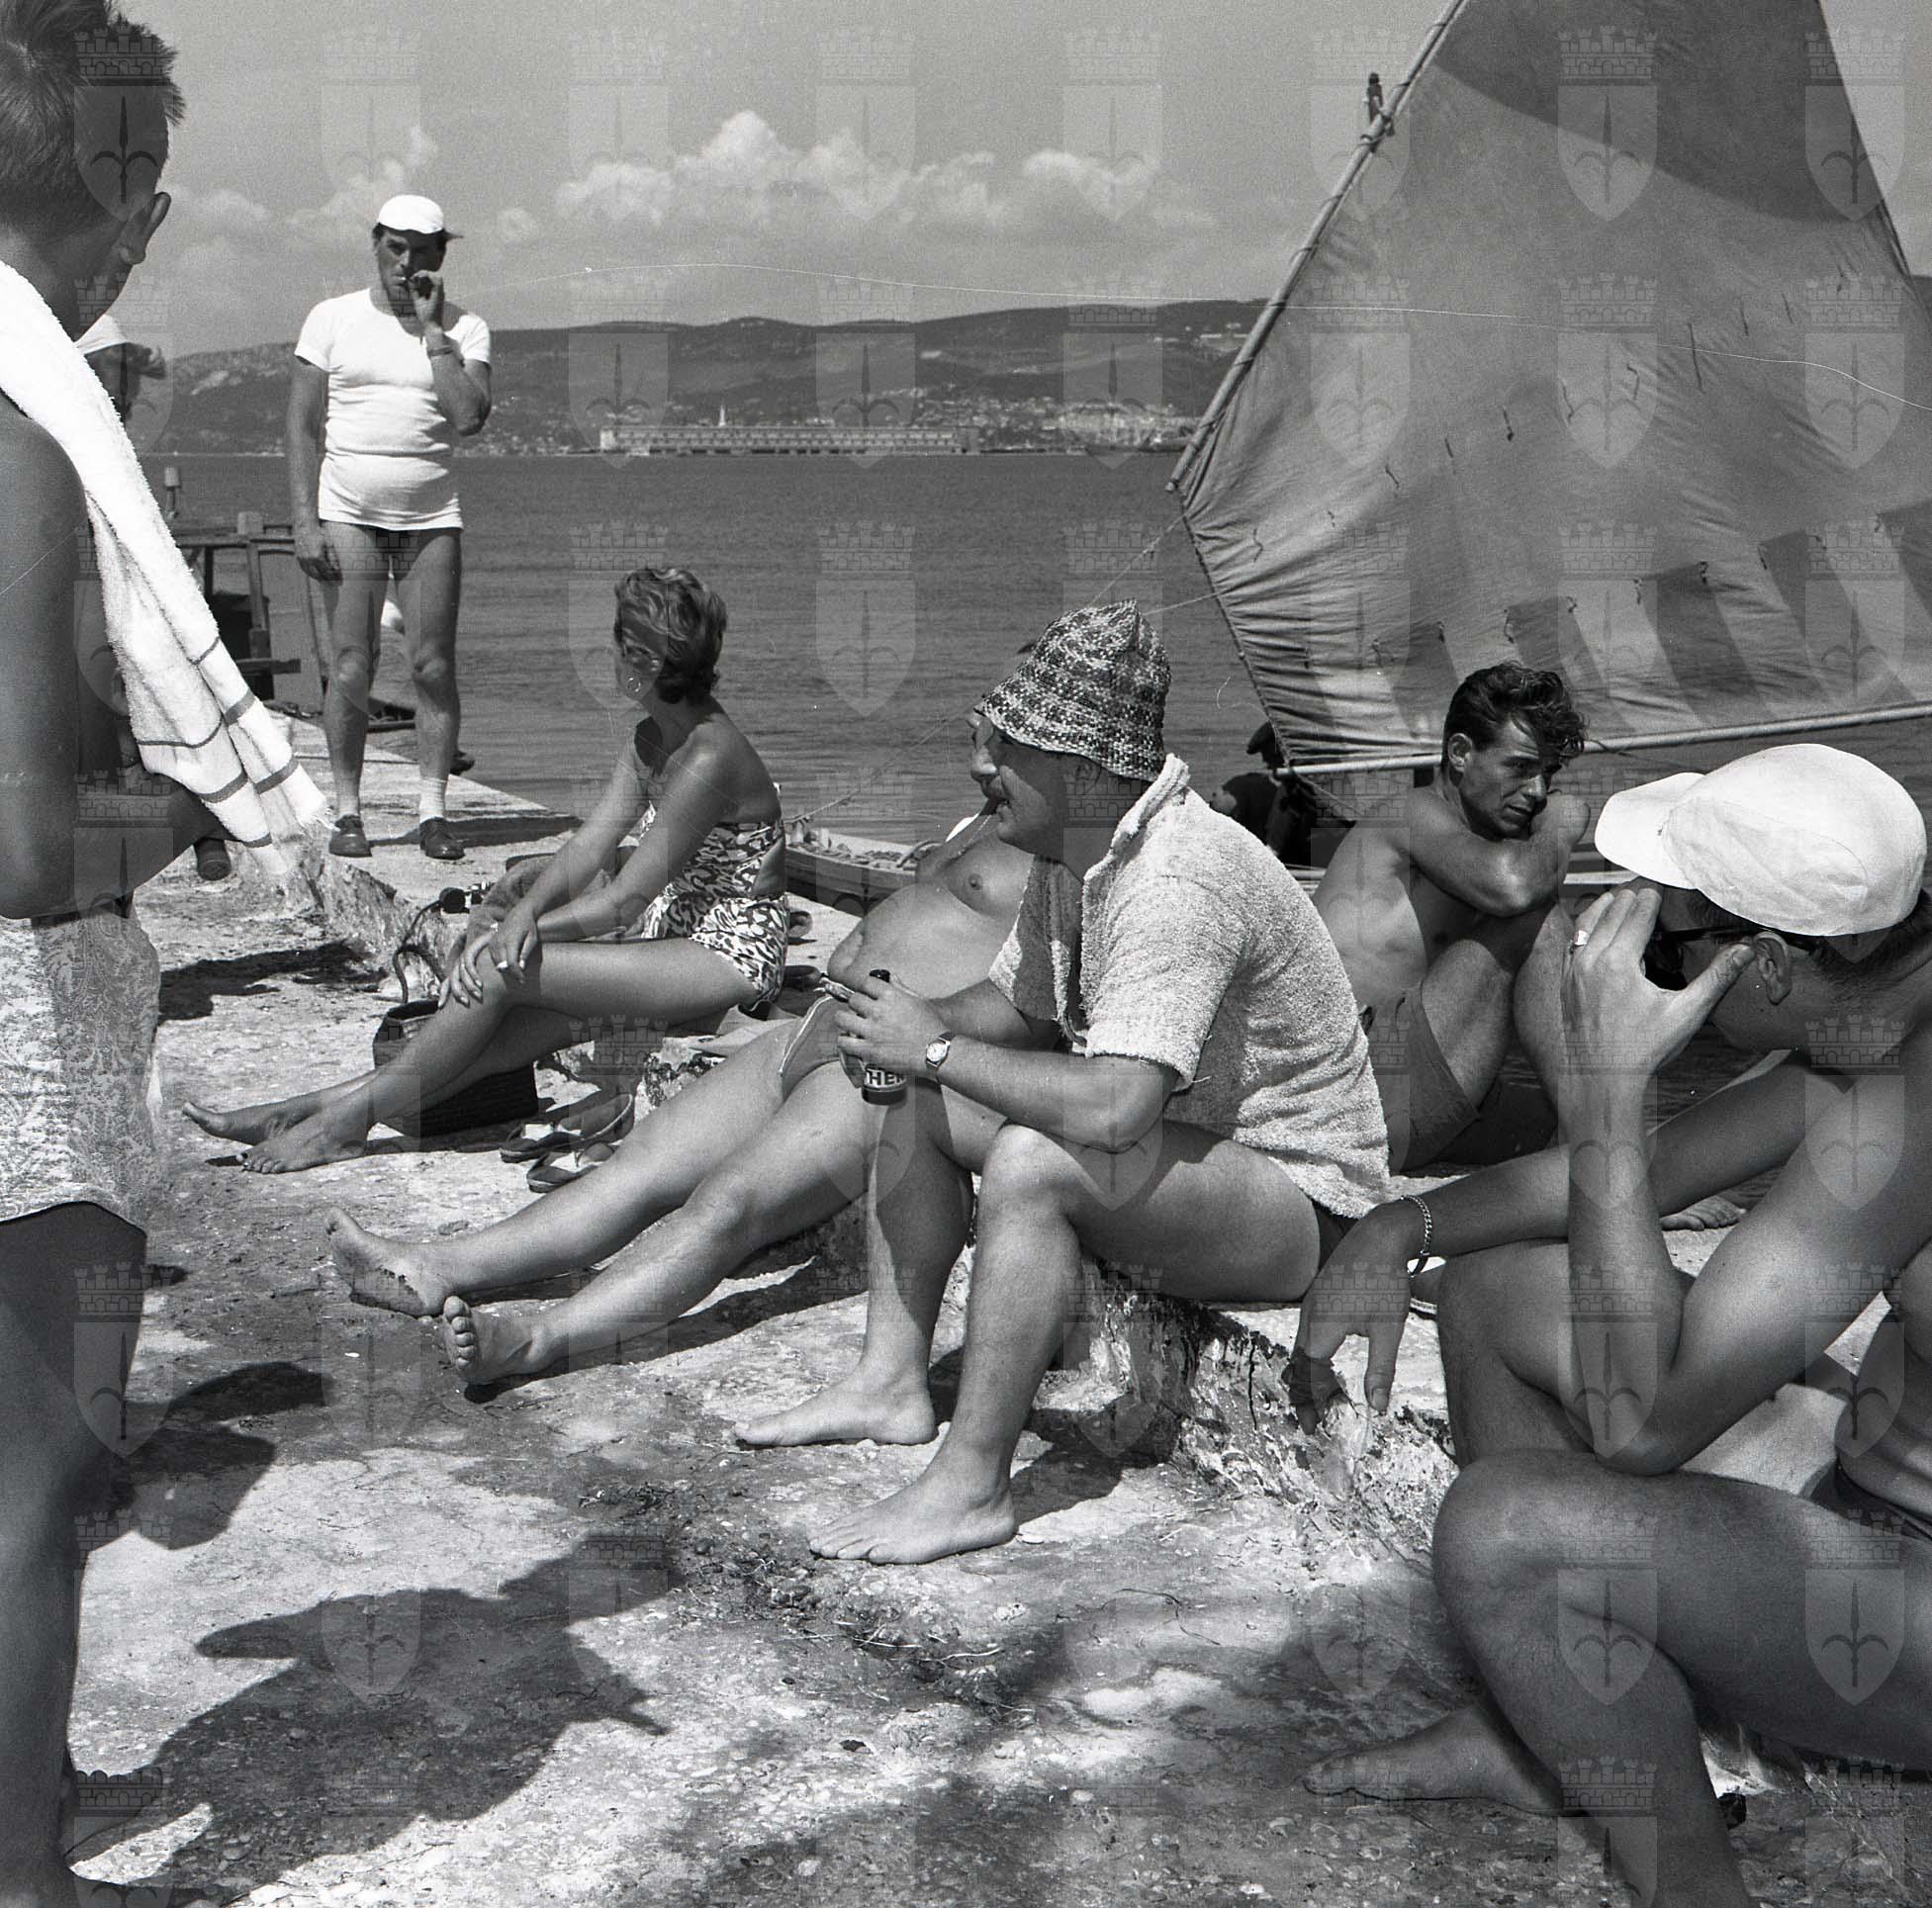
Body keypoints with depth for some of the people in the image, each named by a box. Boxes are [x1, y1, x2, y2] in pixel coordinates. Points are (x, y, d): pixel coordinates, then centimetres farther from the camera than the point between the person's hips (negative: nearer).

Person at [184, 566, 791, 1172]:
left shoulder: (708, 760, -23)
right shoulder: (652, 739, 8)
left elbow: (622, 902, -21)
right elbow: (588, 847, 3)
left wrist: (522, 932, -11)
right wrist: (524, 913, -16)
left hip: (730, 957, -8)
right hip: (672, 932, 8)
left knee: (497, 973, -18)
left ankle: (346, 1117, -9)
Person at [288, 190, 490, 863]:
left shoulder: (463, 329, 6)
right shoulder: (332, 320, 6)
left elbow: (470, 417, -11)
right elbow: (303, 425, 3)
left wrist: (432, 329, -10)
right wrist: (304, 520, -6)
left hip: (432, 517, 1)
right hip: (349, 514, -1)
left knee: (434, 667, -4)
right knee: (351, 669, -5)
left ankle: (432, 810, 3)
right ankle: (347, 812, 4)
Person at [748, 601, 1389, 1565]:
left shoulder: (1178, 883, -30)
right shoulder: (1071, 854, 0)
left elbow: (1111, 1108, -40)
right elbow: (1017, 1005, 15)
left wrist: (937, 1048, -28)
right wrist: (916, 1023, -7)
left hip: (1298, 1202, -10)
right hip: (1185, 1146, 10)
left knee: (1031, 1161, -34)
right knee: (916, 1103, 7)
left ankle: (972, 1485, -23)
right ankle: (892, 1380, 10)